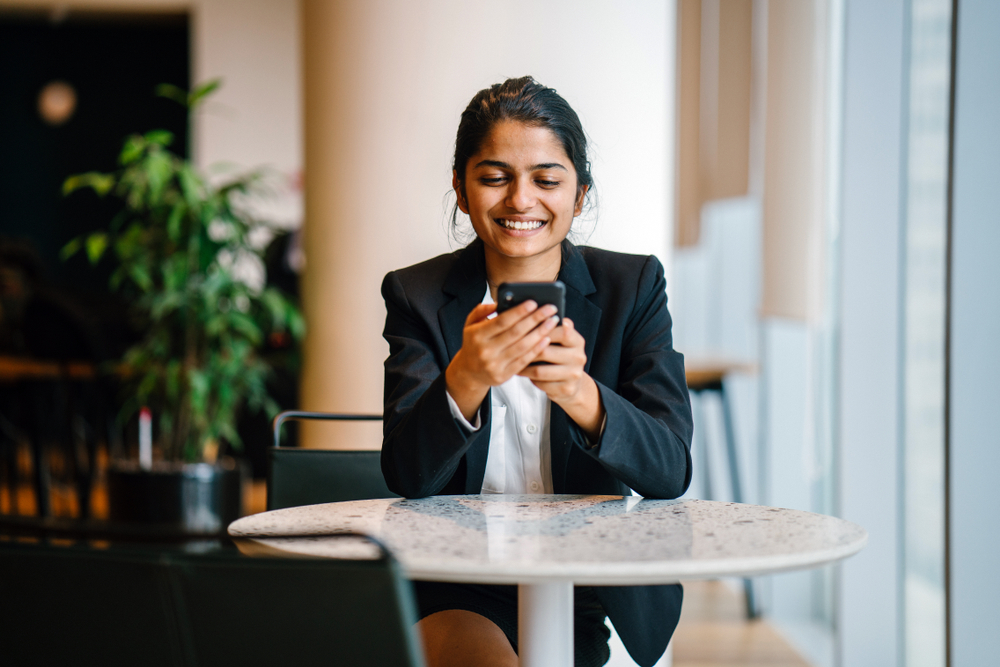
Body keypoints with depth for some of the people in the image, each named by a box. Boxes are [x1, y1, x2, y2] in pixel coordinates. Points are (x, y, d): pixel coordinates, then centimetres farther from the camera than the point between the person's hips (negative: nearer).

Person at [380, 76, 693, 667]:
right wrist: (464, 380, -31)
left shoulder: (634, 286, 2)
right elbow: (407, 476, -11)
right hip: (460, 591, -2)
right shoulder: (417, 296, 2)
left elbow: (672, 470, -9)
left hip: (599, 589, 2)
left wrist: (582, 395, -30)